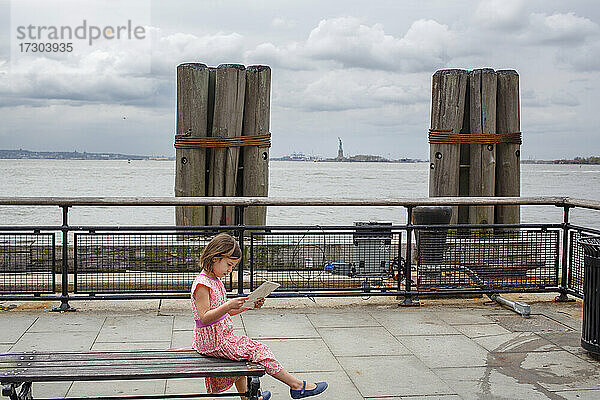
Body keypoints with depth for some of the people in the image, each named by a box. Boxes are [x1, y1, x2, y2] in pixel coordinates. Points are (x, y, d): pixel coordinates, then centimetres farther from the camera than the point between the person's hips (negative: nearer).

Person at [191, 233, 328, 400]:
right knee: (258, 350, -9)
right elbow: (205, 318, -27)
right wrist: (228, 306, -37)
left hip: (222, 335, 10)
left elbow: (224, 312, 17)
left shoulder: (215, 281, 11)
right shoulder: (202, 284, -20)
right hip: (213, 342, -10)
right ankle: (297, 386, -4)